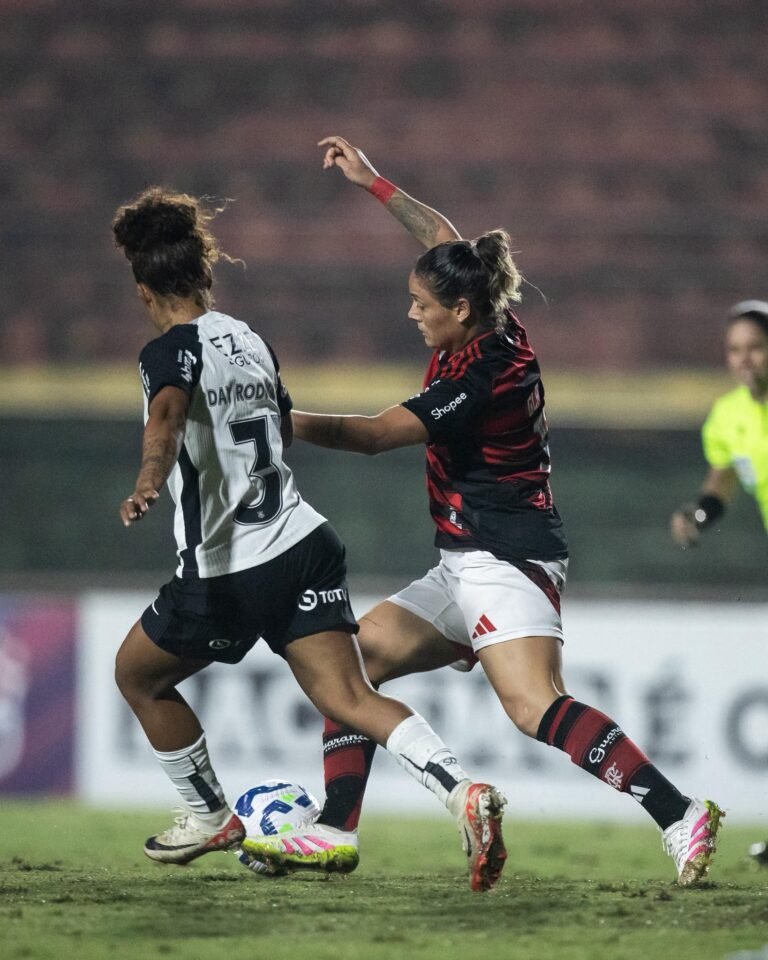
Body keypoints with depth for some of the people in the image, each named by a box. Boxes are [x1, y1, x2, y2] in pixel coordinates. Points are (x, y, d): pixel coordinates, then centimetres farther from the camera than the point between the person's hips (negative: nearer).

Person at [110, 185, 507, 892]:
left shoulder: (170, 351, -9)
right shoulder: (251, 341, 13)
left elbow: (166, 416, -33)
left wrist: (150, 481, -51)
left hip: (226, 571, -6)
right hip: (305, 543, 6)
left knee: (137, 674, 19)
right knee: (348, 697, -3)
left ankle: (210, 816, 30)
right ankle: (464, 793, -26)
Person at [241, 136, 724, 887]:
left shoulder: (484, 374, -19)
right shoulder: (494, 334, 6)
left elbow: (375, 434, -17)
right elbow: (445, 240, 23)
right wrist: (372, 182, 25)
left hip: (508, 564, -10)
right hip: (467, 570, 10)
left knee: (534, 706, -26)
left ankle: (680, 818, -30)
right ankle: (336, 830, 8)